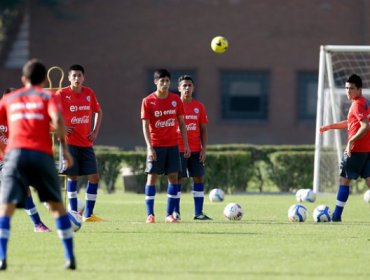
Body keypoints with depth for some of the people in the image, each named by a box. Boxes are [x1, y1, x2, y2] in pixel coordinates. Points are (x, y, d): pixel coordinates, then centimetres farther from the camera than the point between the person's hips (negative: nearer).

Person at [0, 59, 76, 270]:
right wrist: (65, 148, 0)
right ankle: (70, 258, 11)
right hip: (42, 155, 0)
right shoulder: (48, 96, 13)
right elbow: (57, 119, -6)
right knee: (57, 206, 15)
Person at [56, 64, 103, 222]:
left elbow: (98, 112, 20)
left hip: (86, 143, 4)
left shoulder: (89, 93, 5)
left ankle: (88, 214, 7)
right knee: (72, 176, -7)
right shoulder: (62, 94, -7)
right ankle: (73, 212, 3)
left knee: (94, 176, -1)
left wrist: (95, 131, 8)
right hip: (70, 142, -4)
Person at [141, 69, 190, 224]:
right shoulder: (148, 101, -5)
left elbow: (181, 124, 9)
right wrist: (149, 146, -17)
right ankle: (150, 214, 2)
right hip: (156, 145, -3)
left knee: (173, 177, -1)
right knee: (152, 177, -3)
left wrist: (186, 144, 3)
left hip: (173, 145, 3)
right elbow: (145, 125, -7)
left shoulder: (176, 100, 4)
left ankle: (169, 214, 3)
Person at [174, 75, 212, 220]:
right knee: (178, 179, -2)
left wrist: (204, 148, 0)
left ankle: (198, 213, 1)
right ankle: (175, 212, 4)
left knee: (198, 178, -1)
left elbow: (203, 129, 10)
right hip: (178, 149, -3)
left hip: (196, 150, 3)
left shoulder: (199, 106, 8)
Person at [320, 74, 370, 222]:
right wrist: (331, 126, 28)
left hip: (356, 149, -9)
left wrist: (351, 141, -22)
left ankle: (337, 215, 5)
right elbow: (351, 123, 30)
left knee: (344, 179, 1)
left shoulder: (358, 104, -14)